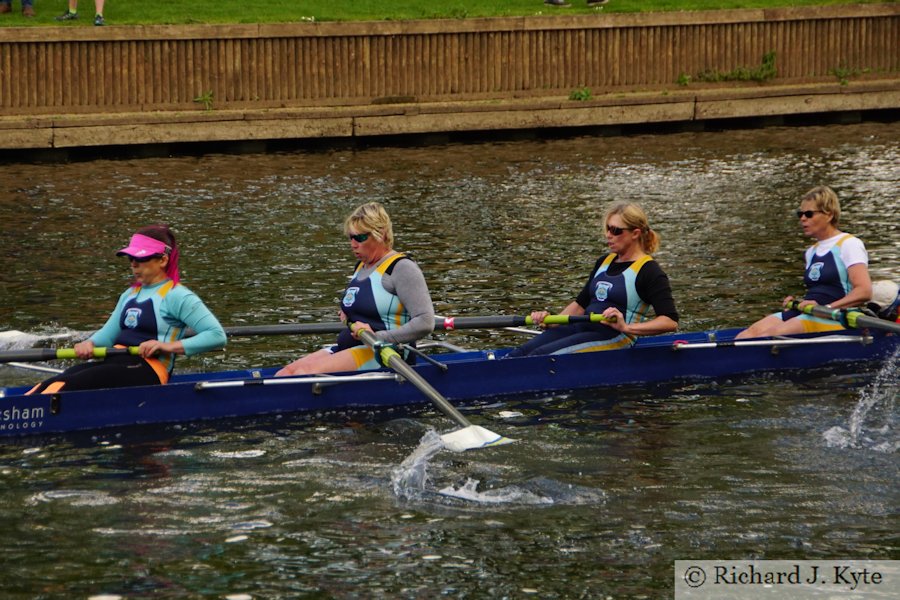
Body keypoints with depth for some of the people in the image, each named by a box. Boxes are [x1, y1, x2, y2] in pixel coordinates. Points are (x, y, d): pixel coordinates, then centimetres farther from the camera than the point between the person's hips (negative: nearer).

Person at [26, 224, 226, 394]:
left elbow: (217, 336, -9)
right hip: (114, 362, 8)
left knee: (68, 385, -30)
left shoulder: (176, 296, -1)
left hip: (147, 370, -8)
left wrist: (170, 346, -17)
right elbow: (108, 334, 24)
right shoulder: (130, 295, 25)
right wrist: (90, 343, 0)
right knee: (50, 385, -20)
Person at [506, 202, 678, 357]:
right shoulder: (604, 262, 20)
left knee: (540, 355, -26)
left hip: (615, 339, -8)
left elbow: (670, 322, -16)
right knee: (520, 353, -16)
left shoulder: (648, 271, -6)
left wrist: (627, 328, -27)